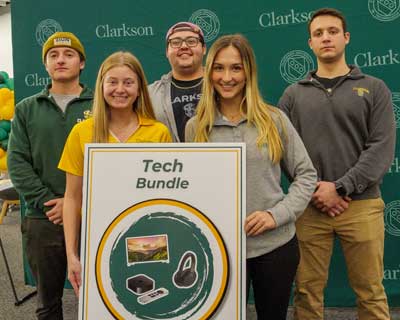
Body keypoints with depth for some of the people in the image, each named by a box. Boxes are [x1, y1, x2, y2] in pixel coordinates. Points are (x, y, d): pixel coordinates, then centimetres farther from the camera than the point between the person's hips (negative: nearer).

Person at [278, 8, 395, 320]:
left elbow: (382, 149, -4)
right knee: (307, 292, 7)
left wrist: (340, 188, -13)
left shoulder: (374, 89, 6)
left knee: (371, 293, 7)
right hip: (309, 207, 1)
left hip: (362, 206, -1)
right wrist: (311, 189, -10)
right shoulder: (294, 94, 10)